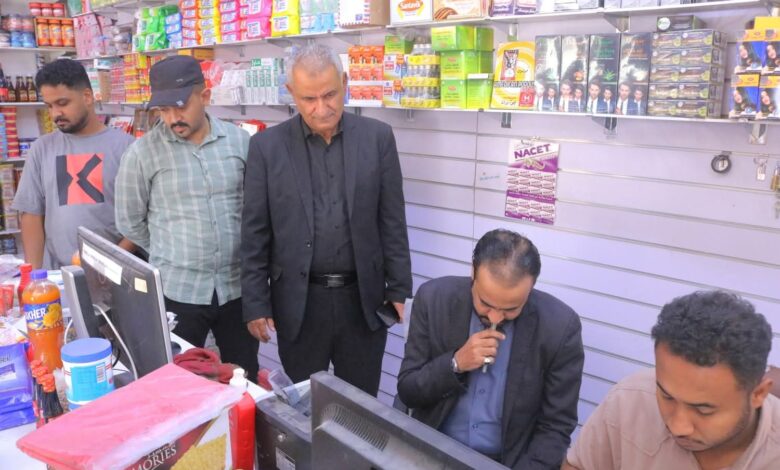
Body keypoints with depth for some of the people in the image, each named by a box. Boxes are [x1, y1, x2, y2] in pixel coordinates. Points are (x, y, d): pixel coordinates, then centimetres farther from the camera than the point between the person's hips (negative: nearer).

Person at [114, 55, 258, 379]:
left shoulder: (240, 141, -1)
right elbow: (129, 222, 3)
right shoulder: (142, 152, -6)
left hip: (237, 286, 2)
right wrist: (170, 254, 9)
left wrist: (234, 253, 8)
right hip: (177, 291, -1)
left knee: (245, 382, 16)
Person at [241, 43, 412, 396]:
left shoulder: (377, 137, -1)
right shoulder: (267, 146, -3)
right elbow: (255, 234, -1)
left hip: (363, 299, 1)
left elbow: (392, 221, 1)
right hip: (298, 303, 0)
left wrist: (400, 290, 1)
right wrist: (255, 303, -2)